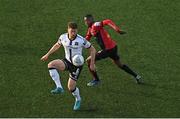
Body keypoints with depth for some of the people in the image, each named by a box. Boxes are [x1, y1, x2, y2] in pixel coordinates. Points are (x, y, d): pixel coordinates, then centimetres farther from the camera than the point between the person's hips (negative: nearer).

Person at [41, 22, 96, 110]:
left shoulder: (81, 40, -20)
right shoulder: (63, 37, -8)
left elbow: (92, 49, -5)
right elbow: (57, 45, 15)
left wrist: (92, 63, -7)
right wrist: (47, 55, 15)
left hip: (77, 64, -4)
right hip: (67, 61, 4)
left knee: (71, 87, -9)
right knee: (51, 65, -25)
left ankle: (78, 100, 26)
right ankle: (59, 87, -23)